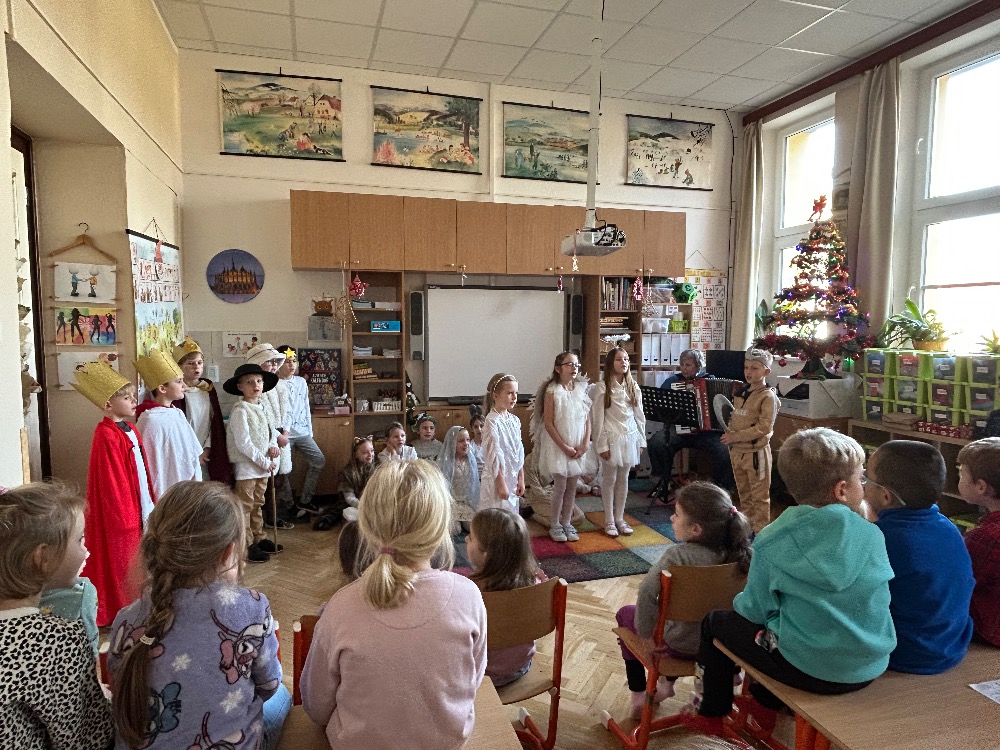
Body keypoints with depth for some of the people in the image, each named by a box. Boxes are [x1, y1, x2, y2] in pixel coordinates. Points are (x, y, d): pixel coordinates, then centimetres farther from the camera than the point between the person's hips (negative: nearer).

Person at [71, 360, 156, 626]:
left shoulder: (130, 430, 8)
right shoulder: (107, 435, -19)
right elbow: (112, 479, -19)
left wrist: (151, 502, 13)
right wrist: (125, 515, -16)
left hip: (138, 505, 8)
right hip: (119, 509, -8)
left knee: (132, 558, 17)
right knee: (119, 559, 5)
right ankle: (117, 611, 19)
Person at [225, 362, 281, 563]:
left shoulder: (261, 408, 10)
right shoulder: (240, 410, -15)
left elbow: (270, 431, 19)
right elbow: (243, 444, -20)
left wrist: (273, 445, -3)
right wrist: (265, 462, -16)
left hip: (263, 466, 8)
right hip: (246, 466, -8)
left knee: (257, 505, 19)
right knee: (245, 507, 1)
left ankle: (258, 538, 30)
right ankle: (247, 545, 8)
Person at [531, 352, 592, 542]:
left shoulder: (581, 389, 4)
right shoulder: (552, 391, -9)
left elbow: (587, 419, 6)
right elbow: (548, 423, -12)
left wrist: (585, 444, -5)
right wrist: (564, 447, -14)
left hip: (578, 447, 4)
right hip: (558, 446, -4)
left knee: (572, 486, 9)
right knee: (560, 486, 0)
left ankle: (567, 523, 23)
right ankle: (555, 526, 15)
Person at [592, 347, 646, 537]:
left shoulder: (633, 387, 5)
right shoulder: (602, 387, -8)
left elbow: (639, 415, 9)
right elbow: (598, 418, -9)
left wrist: (641, 439, 6)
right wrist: (602, 445, -11)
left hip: (629, 438, 4)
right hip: (611, 438, -4)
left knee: (623, 479, 11)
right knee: (610, 480, 5)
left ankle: (620, 519, 22)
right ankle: (609, 521, 15)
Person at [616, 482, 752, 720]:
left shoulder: (678, 555, -29)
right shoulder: (737, 552, -13)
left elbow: (647, 592, -37)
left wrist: (647, 632, -22)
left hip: (681, 645, -6)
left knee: (625, 614, 21)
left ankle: (638, 696, 26)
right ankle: (667, 683, 45)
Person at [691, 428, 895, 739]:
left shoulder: (771, 542, -15)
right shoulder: (872, 535, -8)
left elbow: (757, 609, -8)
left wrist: (742, 601, 15)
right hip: (871, 670, 4)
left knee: (715, 622, 18)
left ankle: (711, 715, 32)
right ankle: (765, 705, 43)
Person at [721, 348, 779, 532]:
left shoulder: (768, 396, -12)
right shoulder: (741, 393, 9)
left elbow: (764, 427, -20)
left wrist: (735, 436, -21)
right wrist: (728, 433, 3)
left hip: (756, 452, -7)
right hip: (737, 451, 7)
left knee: (759, 496, 4)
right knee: (744, 494, 18)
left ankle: (761, 530, 13)